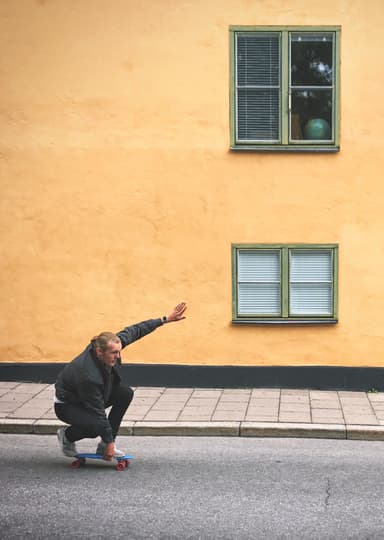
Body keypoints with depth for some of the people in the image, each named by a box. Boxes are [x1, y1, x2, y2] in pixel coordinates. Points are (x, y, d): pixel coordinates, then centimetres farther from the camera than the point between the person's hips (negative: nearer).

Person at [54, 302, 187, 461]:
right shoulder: (88, 376, -40)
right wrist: (109, 441, -20)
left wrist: (166, 319, -9)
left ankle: (104, 446, -1)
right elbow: (99, 412, -30)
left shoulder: (108, 345, -22)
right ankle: (67, 435, 2)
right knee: (96, 426, -32)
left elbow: (134, 331, -8)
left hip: (90, 395, 8)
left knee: (126, 393, -10)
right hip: (67, 404, -8)